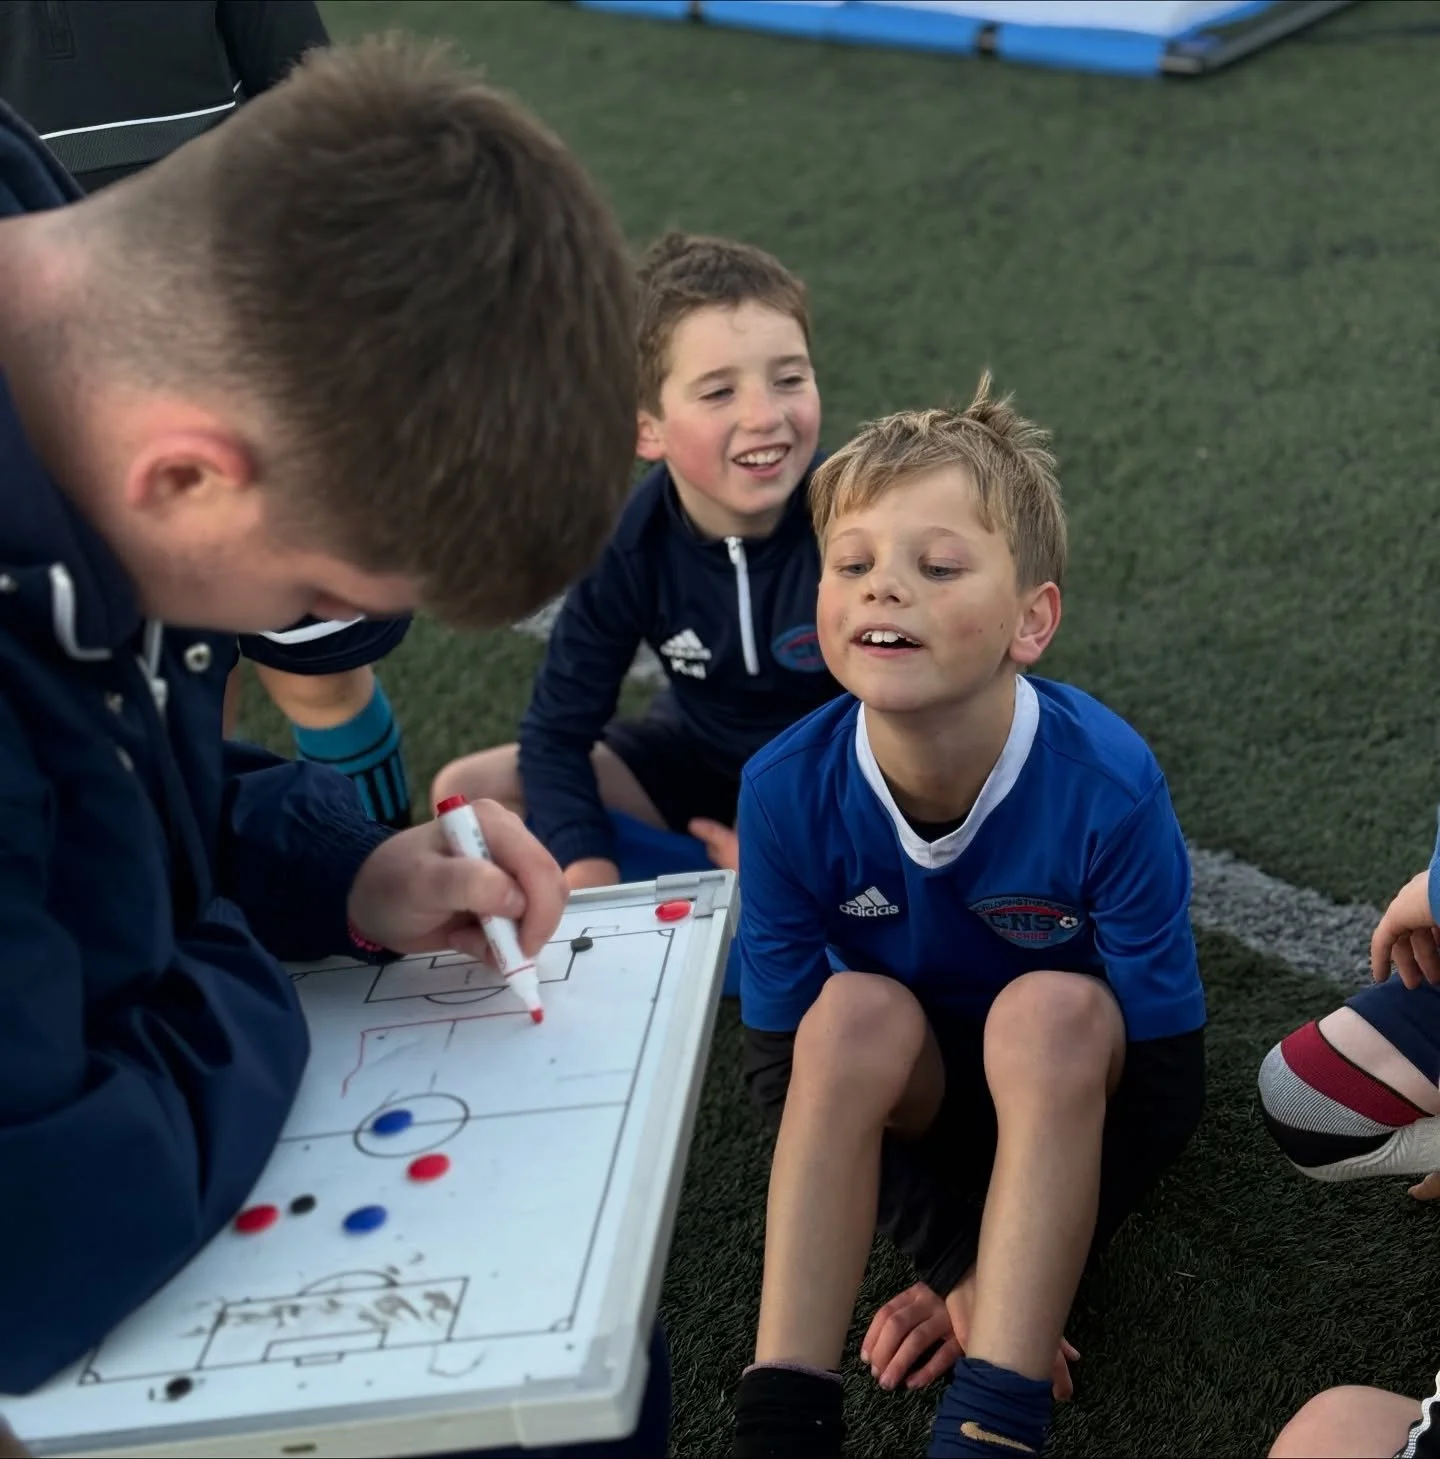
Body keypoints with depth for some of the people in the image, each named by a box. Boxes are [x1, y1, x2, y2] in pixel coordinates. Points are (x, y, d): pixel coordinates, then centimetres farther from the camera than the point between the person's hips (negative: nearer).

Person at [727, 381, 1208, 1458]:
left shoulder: (1109, 785, -29)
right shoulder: (789, 789, -24)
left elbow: (1160, 1063, -20)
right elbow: (781, 1056, -15)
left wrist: (1029, 1278, -24)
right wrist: (957, 1261, -20)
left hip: (1077, 1085, -1)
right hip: (905, 1084, 2)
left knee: (1048, 1011, -33)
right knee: (857, 1012, -30)